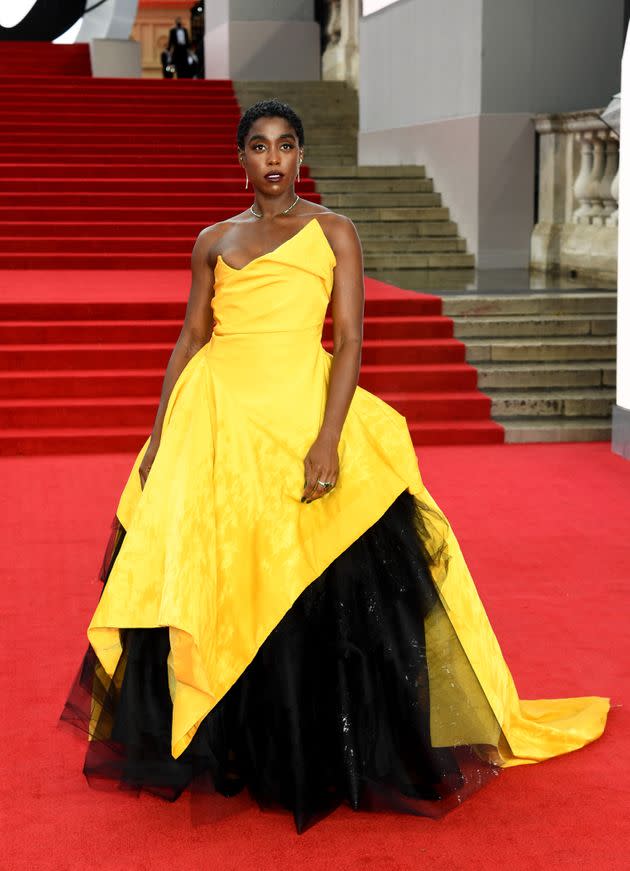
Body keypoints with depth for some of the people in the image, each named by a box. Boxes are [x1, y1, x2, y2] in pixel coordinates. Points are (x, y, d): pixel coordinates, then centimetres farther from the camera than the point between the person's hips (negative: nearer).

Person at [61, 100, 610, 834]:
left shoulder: (333, 233, 4)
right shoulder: (214, 241, 13)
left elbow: (349, 340, -4)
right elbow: (189, 340, 13)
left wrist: (327, 439, -16)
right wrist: (159, 438, 5)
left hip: (300, 415, -3)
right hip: (215, 420, 3)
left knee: (317, 591, -3)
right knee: (205, 587, 5)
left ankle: (321, 754, 11)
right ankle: (222, 748, 20)